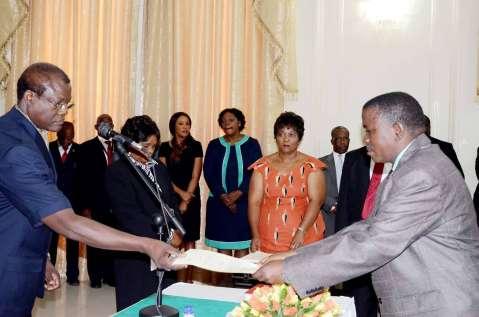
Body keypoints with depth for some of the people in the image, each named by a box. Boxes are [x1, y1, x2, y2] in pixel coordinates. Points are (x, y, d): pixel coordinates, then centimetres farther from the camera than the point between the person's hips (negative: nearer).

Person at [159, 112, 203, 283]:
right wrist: (181, 193, -11)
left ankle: (188, 279, 6)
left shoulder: (195, 146, 1)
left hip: (191, 197, -1)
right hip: (170, 197, 1)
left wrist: (186, 201, -7)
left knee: (189, 239, 1)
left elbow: (195, 176, -2)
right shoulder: (165, 147, 4)